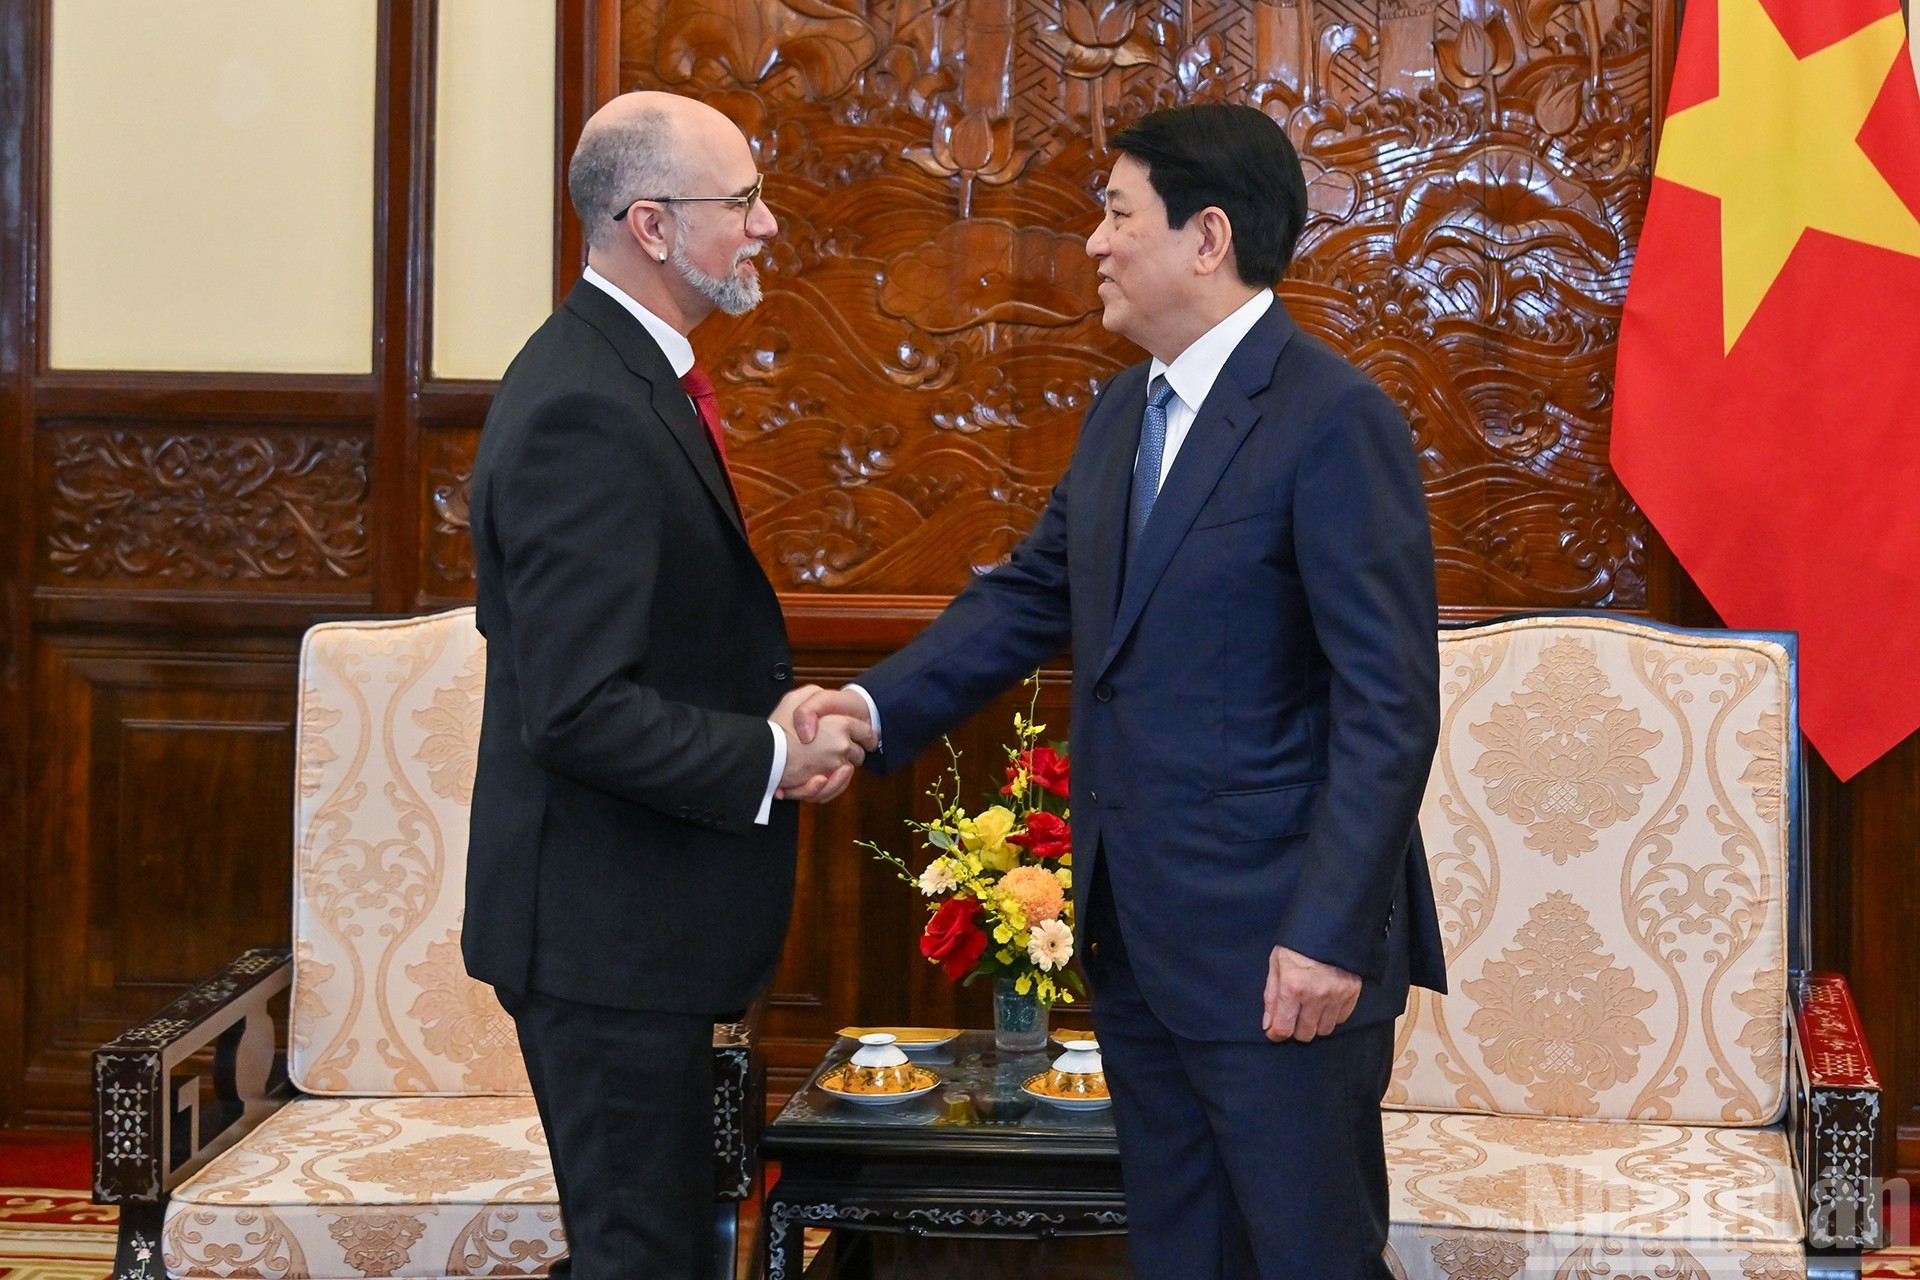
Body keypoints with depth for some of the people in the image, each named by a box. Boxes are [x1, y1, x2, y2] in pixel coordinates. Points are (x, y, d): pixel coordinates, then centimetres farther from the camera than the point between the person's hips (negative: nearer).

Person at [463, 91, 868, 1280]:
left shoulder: (631, 373, 11)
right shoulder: (586, 412, -22)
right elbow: (580, 713, -26)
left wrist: (776, 712, 3)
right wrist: (767, 760, -15)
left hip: (636, 913, 10)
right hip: (603, 921, -10)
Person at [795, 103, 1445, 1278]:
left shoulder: (1334, 420, -16)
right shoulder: (1124, 413, 12)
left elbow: (1390, 704, -19)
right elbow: (1033, 594, 18)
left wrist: (1329, 934, -22)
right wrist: (879, 704, 2)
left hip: (1276, 948, -8)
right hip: (1138, 933, 9)